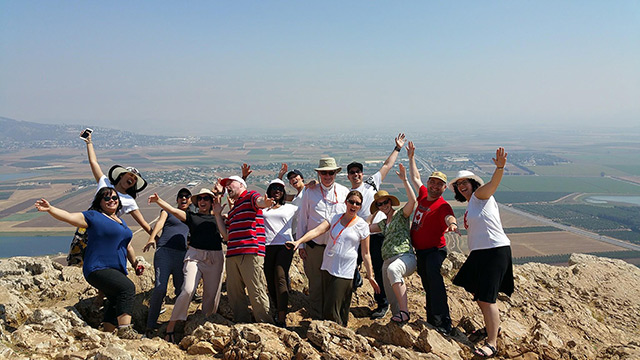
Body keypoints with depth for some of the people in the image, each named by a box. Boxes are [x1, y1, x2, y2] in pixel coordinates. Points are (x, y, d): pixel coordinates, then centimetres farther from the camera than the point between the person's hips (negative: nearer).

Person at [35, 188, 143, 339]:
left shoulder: (121, 222, 21)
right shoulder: (93, 216, -2)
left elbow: (128, 247, 27)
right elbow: (69, 217, -14)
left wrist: (135, 264, 22)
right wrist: (50, 209, -28)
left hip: (117, 271, 9)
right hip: (98, 269, -9)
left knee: (117, 302, 12)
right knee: (127, 287, -28)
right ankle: (125, 330, -30)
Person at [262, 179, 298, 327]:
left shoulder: (290, 208, 18)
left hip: (285, 246, -2)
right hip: (267, 246, 2)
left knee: (280, 278, -17)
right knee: (270, 281, 2)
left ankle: (282, 319, -21)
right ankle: (277, 310, 22)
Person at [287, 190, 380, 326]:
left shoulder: (362, 225, 1)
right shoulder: (335, 218, 9)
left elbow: (365, 254, 5)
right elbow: (317, 231, -6)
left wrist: (370, 276, 3)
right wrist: (299, 241, -20)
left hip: (344, 272, -4)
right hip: (327, 267, 4)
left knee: (332, 311, -7)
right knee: (326, 309, 10)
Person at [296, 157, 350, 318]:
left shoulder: (344, 192, 6)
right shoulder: (310, 192, 3)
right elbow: (302, 218, 6)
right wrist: (301, 245, 4)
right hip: (314, 246, -1)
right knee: (316, 283, 4)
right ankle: (316, 317, 19)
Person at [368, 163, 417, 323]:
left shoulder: (401, 214, 6)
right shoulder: (383, 223, 24)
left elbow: (413, 200, -12)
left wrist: (404, 180, -14)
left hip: (405, 257, -7)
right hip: (388, 262, 7)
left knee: (392, 269, -41)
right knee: (393, 301, 2)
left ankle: (405, 311, -41)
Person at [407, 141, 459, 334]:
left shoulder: (443, 205, -14)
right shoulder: (423, 195, 6)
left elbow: (449, 216, -36)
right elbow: (416, 177, 22)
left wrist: (452, 223, -59)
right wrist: (411, 157, 26)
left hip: (434, 250, -7)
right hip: (420, 251, 7)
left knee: (434, 278, -25)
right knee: (428, 288, 14)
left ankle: (443, 323, -25)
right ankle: (432, 320, 24)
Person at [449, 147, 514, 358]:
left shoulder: (480, 195, -6)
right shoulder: (470, 205, 20)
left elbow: (493, 184, -29)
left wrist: (500, 167, -47)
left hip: (495, 251, -10)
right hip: (480, 253, 10)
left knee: (486, 298, -13)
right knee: (479, 295, 21)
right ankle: (494, 326, 39)